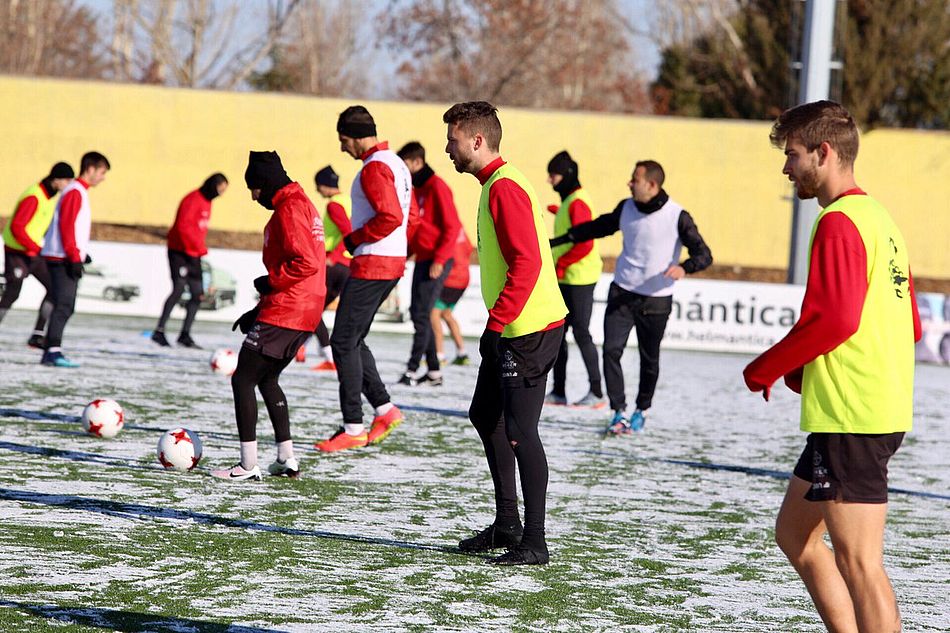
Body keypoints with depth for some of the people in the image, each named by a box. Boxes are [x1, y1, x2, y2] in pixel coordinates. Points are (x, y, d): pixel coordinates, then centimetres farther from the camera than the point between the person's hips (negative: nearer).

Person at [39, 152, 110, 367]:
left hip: (67, 258, 10)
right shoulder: (75, 192, -12)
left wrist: (80, 253, 19)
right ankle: (53, 351, -16)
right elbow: (66, 226, -19)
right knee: (63, 305, -13)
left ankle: (52, 351, 11)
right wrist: (74, 257, -20)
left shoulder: (79, 192, 18)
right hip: (63, 259, -10)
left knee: (65, 306, 10)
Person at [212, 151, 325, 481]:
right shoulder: (302, 204, 18)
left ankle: (248, 465, -7)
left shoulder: (289, 209, -14)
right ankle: (286, 458, 20)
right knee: (266, 379, 21)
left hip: (283, 315, -10)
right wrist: (260, 308, 22)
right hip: (304, 315, 10)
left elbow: (306, 263, -25)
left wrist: (269, 281, -12)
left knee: (243, 380, -5)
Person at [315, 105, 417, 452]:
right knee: (352, 341, 15)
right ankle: (384, 409, 12)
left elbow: (390, 217, -25)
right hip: (393, 263, 10)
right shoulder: (397, 164, 16)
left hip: (371, 265, -10)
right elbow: (410, 216, 20)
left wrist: (354, 239, -12)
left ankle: (353, 427, -4)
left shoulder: (375, 168, -15)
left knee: (344, 343, -5)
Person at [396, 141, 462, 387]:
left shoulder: (437, 187, -12)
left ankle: (413, 370, -10)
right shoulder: (417, 189, 15)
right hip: (422, 260, 9)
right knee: (418, 313, 9)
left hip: (436, 262, -9)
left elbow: (452, 226, -17)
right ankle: (434, 371, 14)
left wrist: (439, 259, -21)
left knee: (421, 313, -11)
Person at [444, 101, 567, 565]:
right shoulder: (494, 184, 16)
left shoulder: (504, 188, -16)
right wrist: (495, 325, 20)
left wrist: (495, 323, -23)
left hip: (530, 330, -11)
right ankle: (507, 524, 27)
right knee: (485, 416, 19)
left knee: (520, 431, -10)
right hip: (511, 329, 11)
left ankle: (533, 543, -7)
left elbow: (527, 262, -24)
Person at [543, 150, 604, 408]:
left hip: (579, 279, -10)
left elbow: (584, 244, -21)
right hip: (566, 280, 10)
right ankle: (558, 391, 13)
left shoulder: (577, 203, -15)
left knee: (581, 333, -6)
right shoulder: (568, 201, 14)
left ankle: (596, 393, -2)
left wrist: (560, 265, -15)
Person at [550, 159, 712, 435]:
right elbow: (598, 227, 20)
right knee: (611, 350, -12)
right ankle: (619, 412, -7)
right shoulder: (627, 208, 2)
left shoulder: (677, 216, -12)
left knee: (649, 360, 8)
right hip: (622, 293, 3)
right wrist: (559, 240, 20)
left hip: (656, 301, -3)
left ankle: (642, 408, 31)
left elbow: (704, 254, -13)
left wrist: (684, 268, -35)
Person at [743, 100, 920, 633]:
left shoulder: (839, 222, -12)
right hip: (884, 406, 10)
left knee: (859, 561, -8)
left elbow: (835, 318, -22)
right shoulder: (878, 218, 18)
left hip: (851, 415, -10)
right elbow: (910, 325, 20)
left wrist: (764, 370, -8)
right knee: (795, 533, 19)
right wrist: (803, 370, 16)